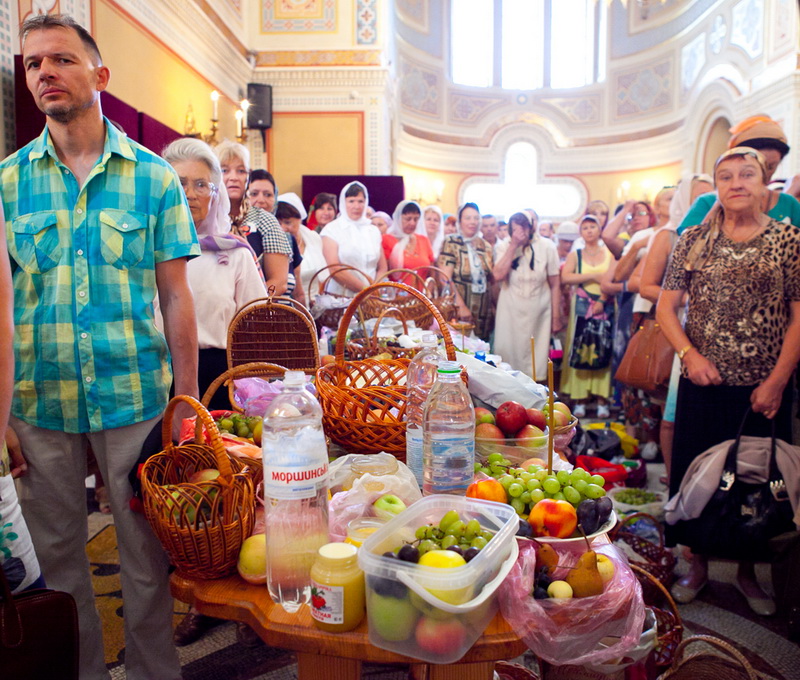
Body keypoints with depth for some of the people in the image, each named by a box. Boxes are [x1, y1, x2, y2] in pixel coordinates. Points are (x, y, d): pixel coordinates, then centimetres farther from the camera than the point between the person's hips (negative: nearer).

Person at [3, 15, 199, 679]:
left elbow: (176, 296, -1)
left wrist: (187, 404, -5)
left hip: (136, 399, -2)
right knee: (55, 554, 15)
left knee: (147, 551, 10)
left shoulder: (153, 176, -1)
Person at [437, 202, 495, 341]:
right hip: (457, 311, -5)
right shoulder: (451, 243, -4)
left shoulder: (486, 246, 11)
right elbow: (445, 279, -12)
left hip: (483, 313, 5)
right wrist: (461, 306, -18)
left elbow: (491, 279, 17)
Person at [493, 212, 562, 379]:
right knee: (509, 355, 5)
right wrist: (513, 246, -18)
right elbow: (498, 275, -20)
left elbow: (555, 285, -1)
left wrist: (556, 318, 0)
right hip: (510, 313, 0)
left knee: (536, 360, 4)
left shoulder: (546, 246, -5)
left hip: (539, 313, 0)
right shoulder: (504, 246, -3)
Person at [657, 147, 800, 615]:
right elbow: (666, 306, 4)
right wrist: (690, 355, -10)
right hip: (704, 382, 1)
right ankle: (699, 564, 27)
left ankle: (748, 571, 30)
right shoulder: (695, 240, 4)